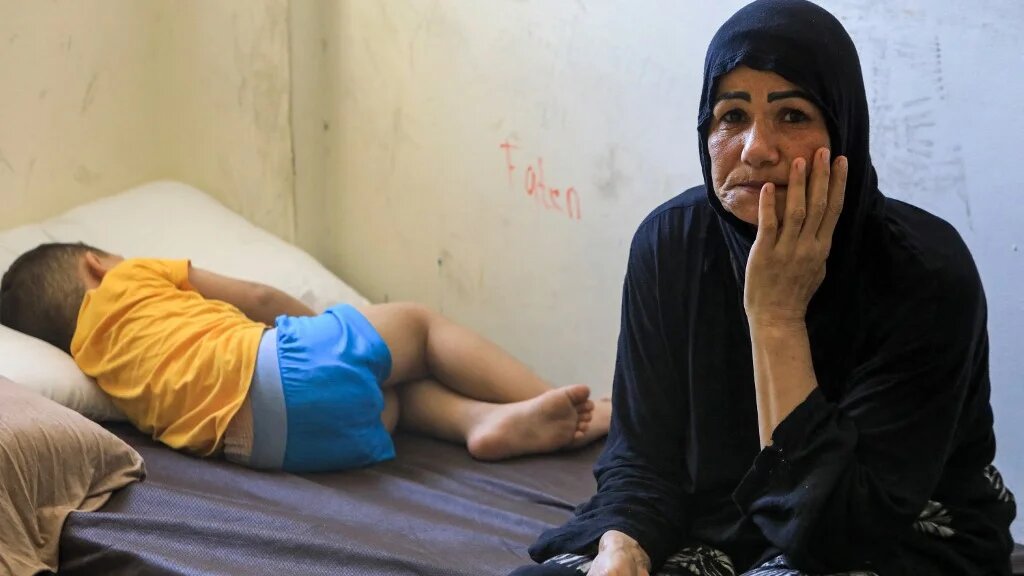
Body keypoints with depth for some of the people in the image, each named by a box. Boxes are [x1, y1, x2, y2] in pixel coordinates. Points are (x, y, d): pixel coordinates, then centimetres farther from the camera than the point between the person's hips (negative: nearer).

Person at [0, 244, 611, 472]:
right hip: (279, 367, -6)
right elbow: (258, 299, 12)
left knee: (396, 390, 23)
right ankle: (559, 406, 5)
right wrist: (322, 327, 29)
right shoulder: (127, 282, 12)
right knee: (416, 321, 12)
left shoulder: (88, 357, 27)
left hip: (253, 440, 6)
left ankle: (490, 418, -5)